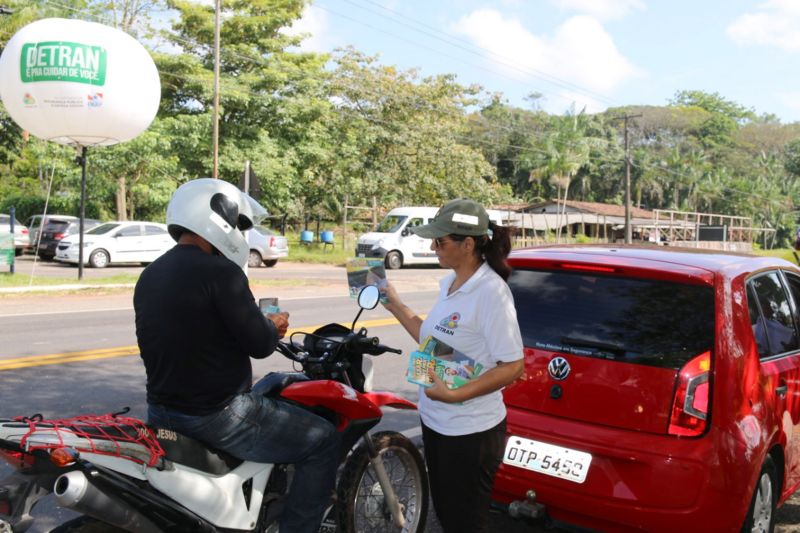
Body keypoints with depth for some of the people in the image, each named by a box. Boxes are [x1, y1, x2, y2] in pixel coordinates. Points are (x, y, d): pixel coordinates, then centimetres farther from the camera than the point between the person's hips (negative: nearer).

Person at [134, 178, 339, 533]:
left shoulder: (149, 276, 7)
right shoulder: (221, 272, -18)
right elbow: (260, 344, -16)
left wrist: (256, 324, 19)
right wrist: (272, 326, 6)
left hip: (160, 413, 9)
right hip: (217, 417, -8)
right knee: (322, 441, 3)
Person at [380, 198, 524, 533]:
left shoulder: (491, 291, -21)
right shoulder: (449, 283, 5)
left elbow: (512, 367, -21)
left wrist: (456, 394, -28)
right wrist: (396, 306, 12)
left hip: (471, 432, -8)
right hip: (435, 421, 8)